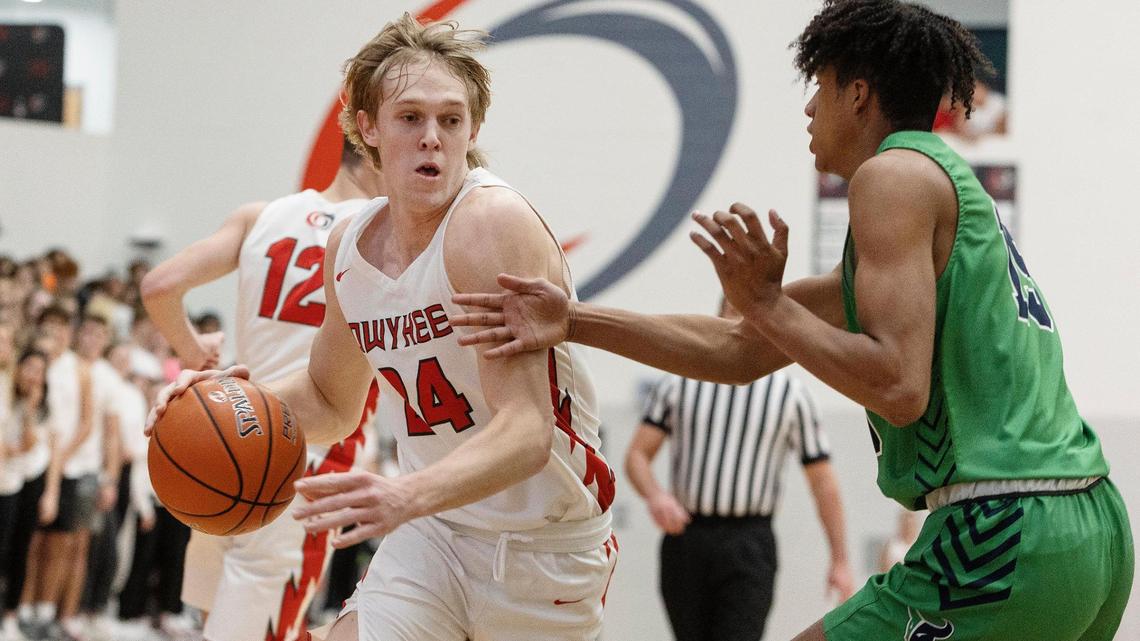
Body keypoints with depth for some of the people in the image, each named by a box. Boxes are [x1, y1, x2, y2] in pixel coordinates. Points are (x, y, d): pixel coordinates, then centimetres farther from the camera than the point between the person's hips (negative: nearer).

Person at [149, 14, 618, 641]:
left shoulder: (494, 223, -21)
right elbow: (330, 403, 18)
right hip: (433, 538, 5)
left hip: (543, 548, -5)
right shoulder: (349, 245, 0)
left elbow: (526, 433, -30)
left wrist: (406, 497, -46)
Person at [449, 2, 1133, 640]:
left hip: (1003, 536, -10)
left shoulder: (896, 173, -5)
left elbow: (899, 387, -18)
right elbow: (742, 351, 23)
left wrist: (766, 302, -7)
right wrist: (575, 321, 18)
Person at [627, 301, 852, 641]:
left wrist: (840, 561, 4)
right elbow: (637, 454, 5)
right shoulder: (679, 383, 8)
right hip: (684, 539, 2)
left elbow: (822, 480, 7)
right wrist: (654, 495, -18)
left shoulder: (790, 393, 5)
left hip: (749, 544, -2)